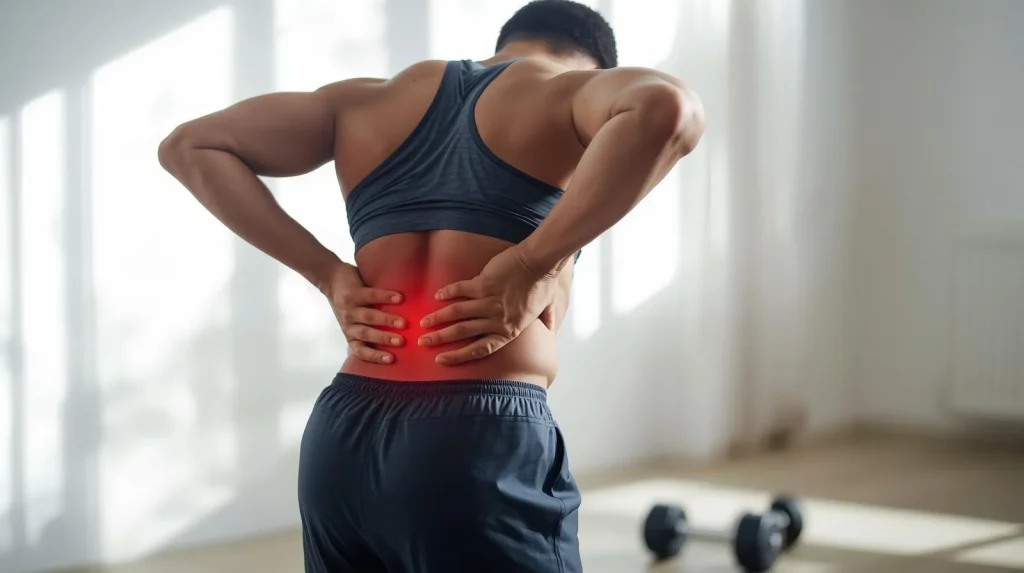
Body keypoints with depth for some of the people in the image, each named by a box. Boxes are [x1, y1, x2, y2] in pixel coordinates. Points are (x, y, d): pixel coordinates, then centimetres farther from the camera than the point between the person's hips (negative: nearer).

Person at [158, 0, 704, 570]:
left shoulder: (376, 99, 17)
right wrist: (532, 268, -14)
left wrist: (327, 274, 8)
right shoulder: (571, 95, 3)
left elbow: (190, 145, 16)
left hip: (341, 442, 5)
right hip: (486, 445, -5)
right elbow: (667, 106, -21)